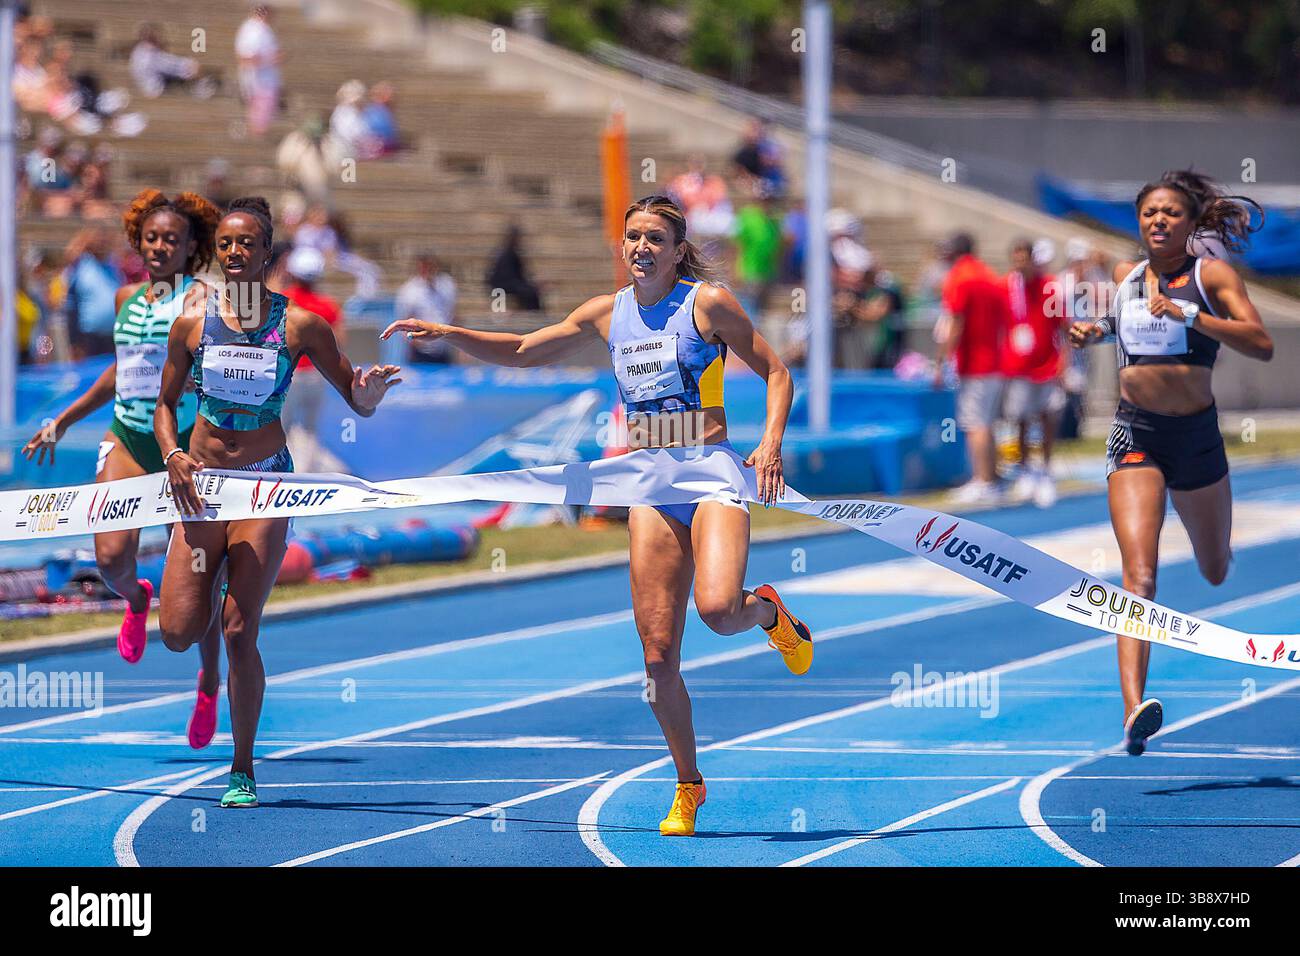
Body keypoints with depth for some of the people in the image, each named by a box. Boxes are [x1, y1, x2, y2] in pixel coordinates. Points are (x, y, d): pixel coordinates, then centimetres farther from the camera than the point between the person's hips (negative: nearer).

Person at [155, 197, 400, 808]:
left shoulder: (299, 325, -5)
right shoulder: (193, 321, 0)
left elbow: (358, 401, 1)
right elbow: (165, 404, 10)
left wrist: (369, 390, -23)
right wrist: (172, 454, -9)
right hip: (201, 483, 2)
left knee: (240, 632, -9)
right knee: (177, 632, -4)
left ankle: (242, 770, 4)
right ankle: (213, 580, 35)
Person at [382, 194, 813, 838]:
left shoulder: (708, 302, -4)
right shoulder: (607, 313, 9)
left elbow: (776, 374, -1)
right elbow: (524, 351, 19)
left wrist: (770, 444, -16)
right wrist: (447, 333, 7)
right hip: (650, 489, 4)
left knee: (716, 608, -30)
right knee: (658, 655, -2)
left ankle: (767, 610, 8)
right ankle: (688, 787, 15)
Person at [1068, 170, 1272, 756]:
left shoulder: (1212, 276, -5)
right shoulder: (1125, 275, 5)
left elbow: (1262, 345, -18)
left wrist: (1190, 315, -26)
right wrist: (1095, 331, 5)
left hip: (1197, 436, 0)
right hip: (1135, 435, 0)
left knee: (1216, 572, 21)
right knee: (1140, 575, -19)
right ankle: (1134, 709, -32)